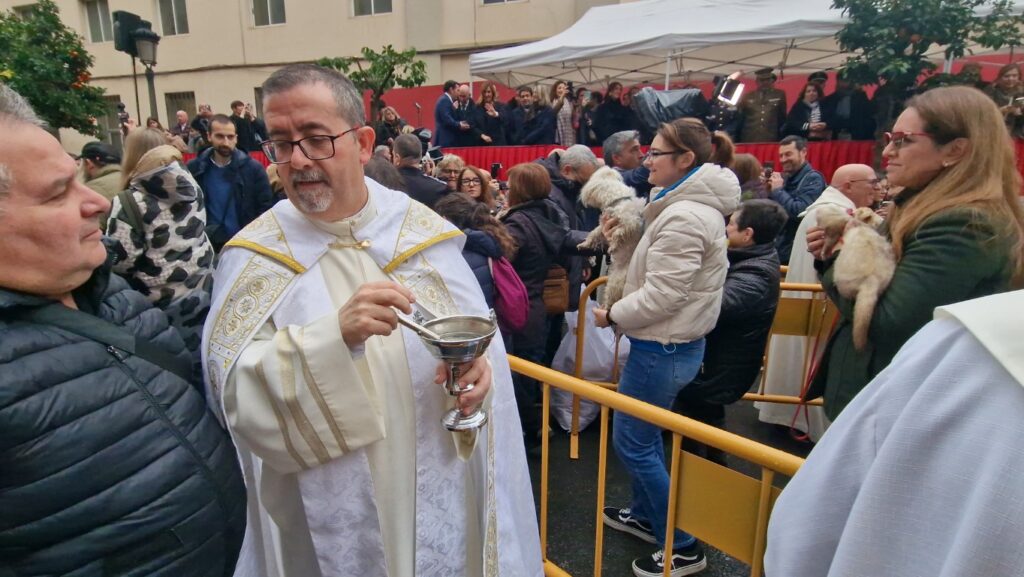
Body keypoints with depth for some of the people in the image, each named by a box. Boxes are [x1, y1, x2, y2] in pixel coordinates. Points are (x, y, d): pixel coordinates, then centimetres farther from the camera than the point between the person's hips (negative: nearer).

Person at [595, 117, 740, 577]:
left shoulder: (684, 217, -24)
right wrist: (620, 239, 8)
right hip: (670, 341, 11)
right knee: (645, 433, 22)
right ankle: (645, 515, 41)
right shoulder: (694, 204, 10)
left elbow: (661, 295, -25)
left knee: (631, 441, 1)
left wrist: (612, 316, -12)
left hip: (663, 348, -11)